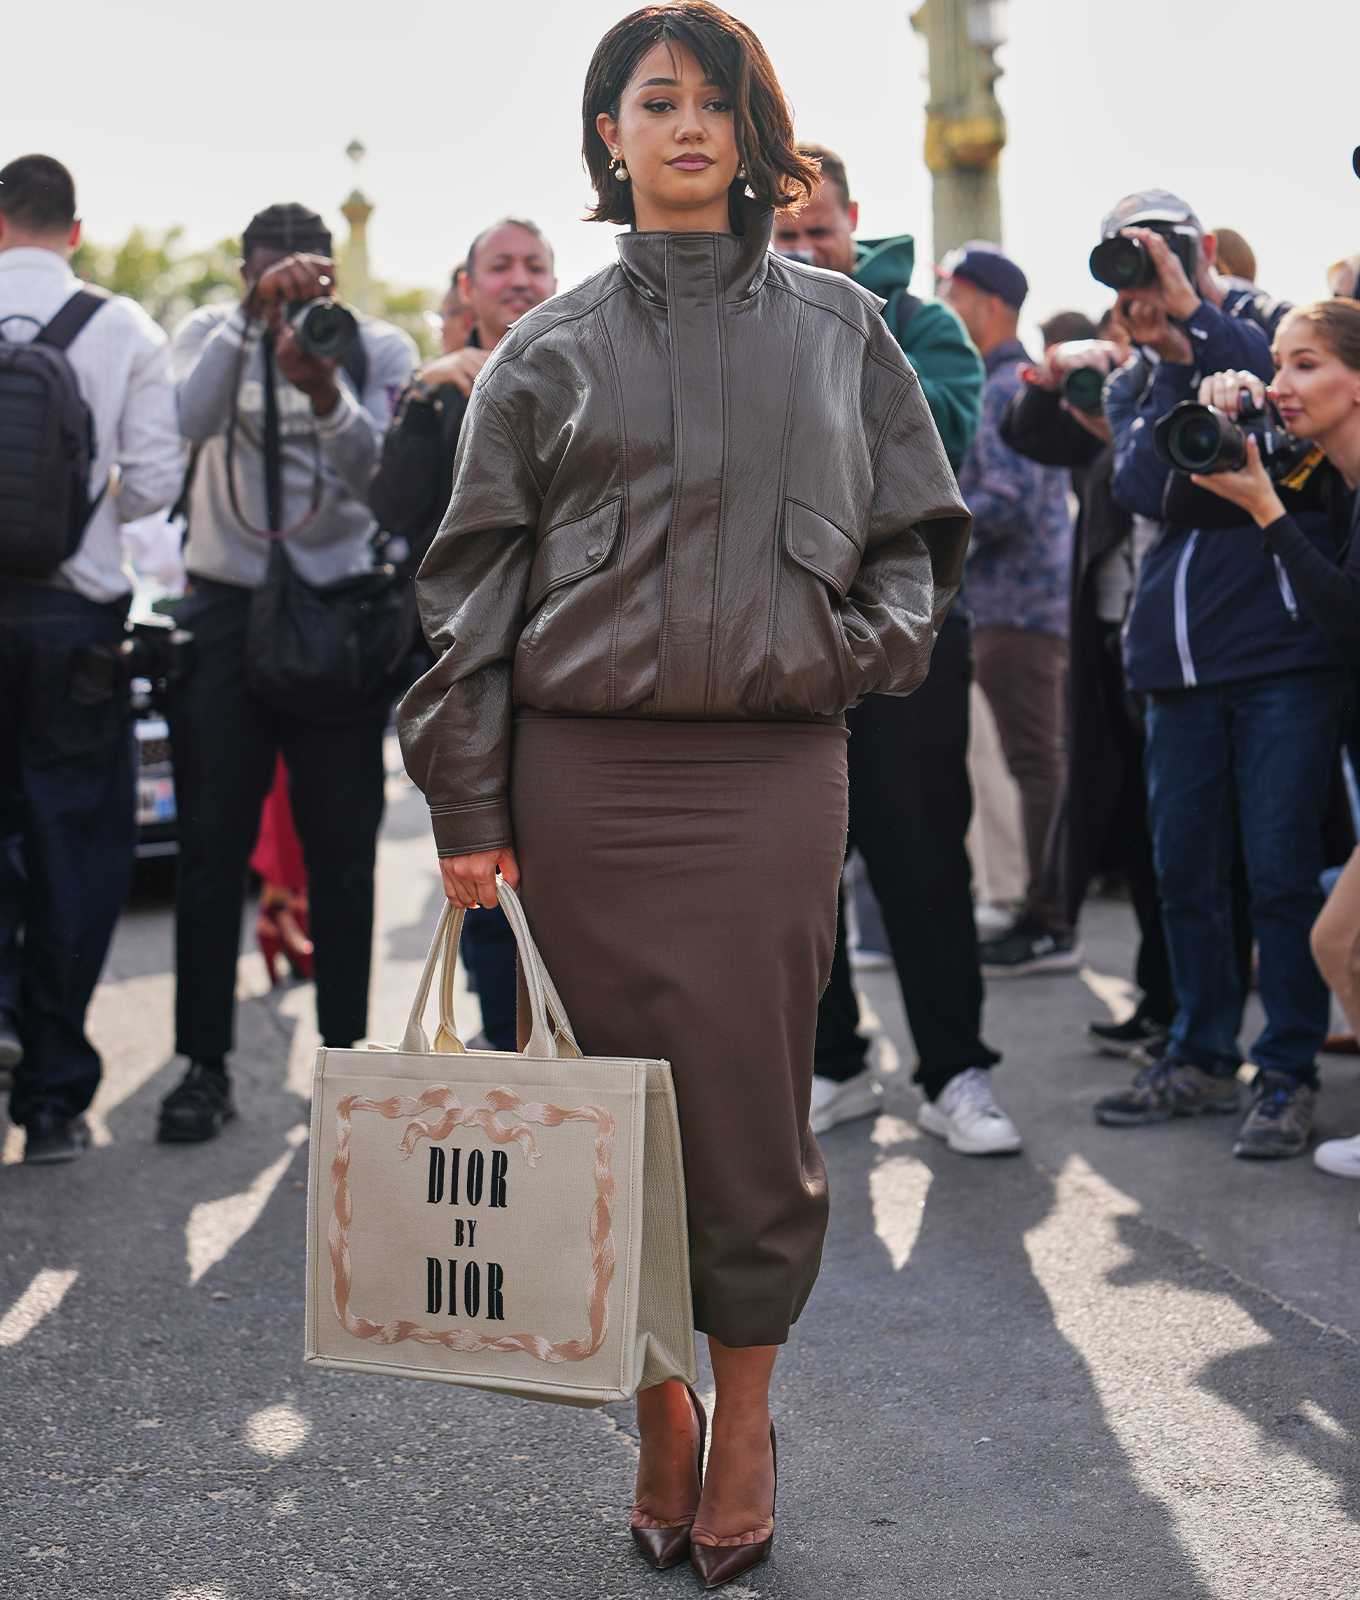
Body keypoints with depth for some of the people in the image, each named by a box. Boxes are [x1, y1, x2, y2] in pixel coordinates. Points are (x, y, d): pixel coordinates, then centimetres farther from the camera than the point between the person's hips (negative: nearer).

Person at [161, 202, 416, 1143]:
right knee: (212, 844, -1)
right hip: (224, 613, 0)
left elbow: (382, 476, -11)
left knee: (343, 847, 2)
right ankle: (206, 1064, 6)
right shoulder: (212, 333, 5)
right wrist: (255, 315, -26)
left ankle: (345, 1054, 13)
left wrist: (324, 395, -27)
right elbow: (187, 420, -17)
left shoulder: (382, 350, 5)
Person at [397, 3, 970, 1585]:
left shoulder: (834, 325, 13)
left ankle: (745, 1417, 19)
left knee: (751, 1104, 2)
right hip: (588, 773, 0)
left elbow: (921, 527, 18)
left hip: (772, 770, 0)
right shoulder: (551, 350, 9)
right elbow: (474, 580, 6)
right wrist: (469, 804, 0)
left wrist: (869, 640, -2)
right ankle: (658, 1411, 20)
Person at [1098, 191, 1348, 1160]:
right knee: (1184, 868, 9)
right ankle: (1203, 1058, 22)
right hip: (1181, 659, 5)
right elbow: (1147, 488, -4)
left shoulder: (1267, 328, 5)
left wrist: (1197, 314, -15)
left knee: (1280, 869, -4)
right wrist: (1175, 365, -11)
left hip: (1286, 650, -5)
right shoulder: (1133, 386, 16)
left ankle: (1291, 1072, 7)